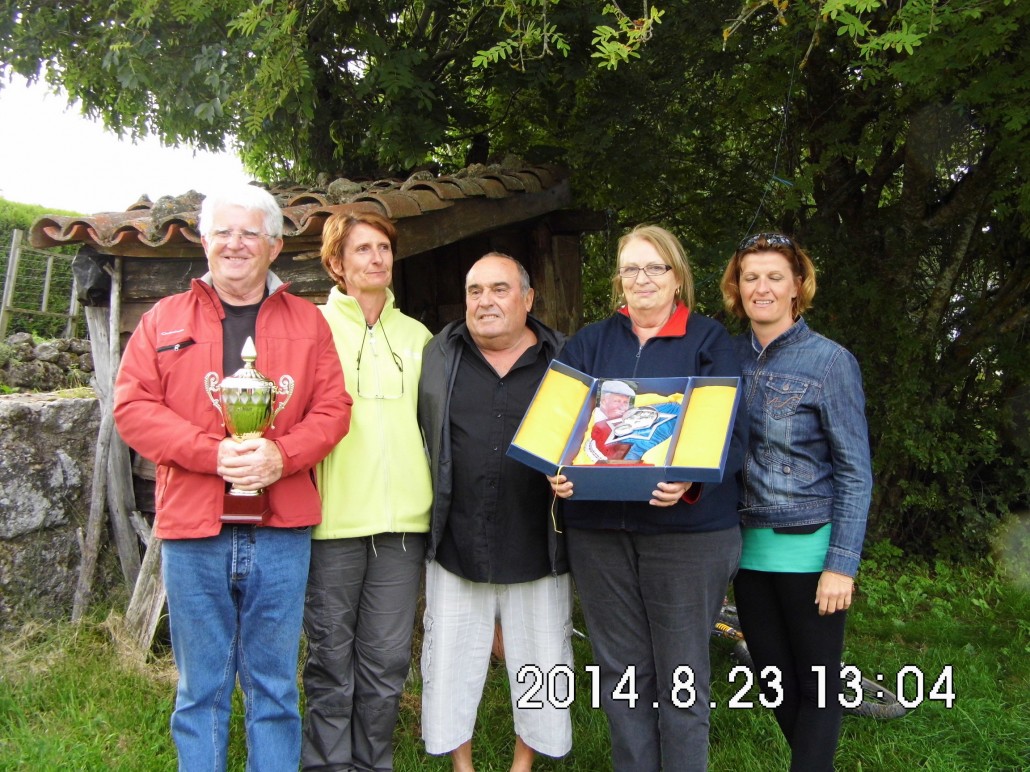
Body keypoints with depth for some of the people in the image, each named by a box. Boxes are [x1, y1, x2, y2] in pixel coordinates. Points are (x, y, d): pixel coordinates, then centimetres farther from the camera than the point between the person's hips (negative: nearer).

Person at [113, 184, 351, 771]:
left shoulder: (306, 322, 8)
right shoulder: (165, 320, 8)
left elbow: (333, 408, 1)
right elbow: (133, 405, -1)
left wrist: (282, 454, -17)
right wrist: (213, 453, -14)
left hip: (281, 530, 0)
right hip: (192, 529, 0)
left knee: (275, 686, 12)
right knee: (201, 689, 11)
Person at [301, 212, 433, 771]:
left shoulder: (418, 338, 13)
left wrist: (435, 500, 13)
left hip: (402, 520, 3)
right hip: (333, 517, -3)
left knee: (386, 662, 9)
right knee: (332, 661, 7)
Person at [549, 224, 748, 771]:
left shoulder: (708, 341, 4)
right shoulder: (590, 342, 13)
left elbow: (731, 432, -5)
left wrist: (691, 481, -24)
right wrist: (557, 471, -14)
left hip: (686, 527, -3)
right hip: (598, 527, 3)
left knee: (681, 677, 4)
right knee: (622, 672, 12)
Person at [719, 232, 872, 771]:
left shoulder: (829, 361, -9)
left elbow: (855, 473, -9)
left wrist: (842, 564, -14)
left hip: (808, 546, -5)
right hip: (747, 543, 5)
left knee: (817, 685, 9)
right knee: (772, 679, 17)